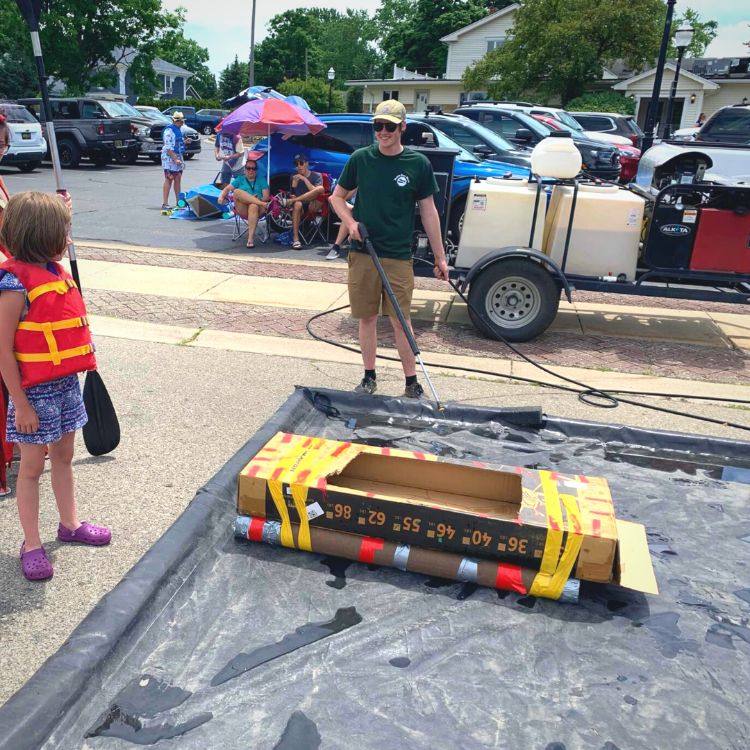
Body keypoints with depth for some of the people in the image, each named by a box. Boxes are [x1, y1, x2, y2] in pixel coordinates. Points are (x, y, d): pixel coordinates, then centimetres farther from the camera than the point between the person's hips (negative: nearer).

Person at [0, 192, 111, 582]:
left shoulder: (56, 271, 4)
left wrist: (73, 379, 14)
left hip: (67, 383, 7)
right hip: (36, 391, -7)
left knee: (63, 456, 19)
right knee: (32, 466, 7)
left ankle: (70, 523, 36)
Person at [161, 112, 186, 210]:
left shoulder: (179, 129, 14)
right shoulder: (169, 130, -13)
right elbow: (168, 148, -19)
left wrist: (185, 141, 8)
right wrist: (175, 159, -24)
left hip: (179, 157, 9)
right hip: (170, 158, -9)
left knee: (178, 180, 11)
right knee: (169, 180, -9)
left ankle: (178, 202, 17)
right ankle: (165, 203, -8)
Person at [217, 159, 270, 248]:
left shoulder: (261, 179, 19)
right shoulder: (240, 180, 23)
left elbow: (266, 197, 7)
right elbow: (227, 188, 11)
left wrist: (260, 199, -14)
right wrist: (221, 196, -10)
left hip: (259, 210, -1)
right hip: (242, 210, 1)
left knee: (254, 206, -40)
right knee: (237, 191, -27)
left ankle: (251, 238, -44)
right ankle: (261, 203, -32)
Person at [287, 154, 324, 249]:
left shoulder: (316, 176, 7)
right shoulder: (294, 178, 14)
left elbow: (317, 192, -10)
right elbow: (292, 195, 9)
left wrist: (304, 179, -12)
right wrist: (294, 183, -9)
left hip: (313, 206, -1)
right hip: (301, 209, 1)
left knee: (321, 189, -29)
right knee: (297, 204, -37)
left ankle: (289, 201, -26)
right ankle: (295, 240, -42)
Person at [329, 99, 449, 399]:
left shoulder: (418, 164, -1)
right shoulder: (360, 158, 2)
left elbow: (428, 211, 4)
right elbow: (337, 196, 14)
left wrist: (440, 256, 4)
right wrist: (350, 223, -6)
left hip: (399, 258, -2)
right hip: (362, 254, 2)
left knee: (400, 321, 1)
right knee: (367, 318, 9)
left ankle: (412, 383, 13)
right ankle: (369, 378, 23)